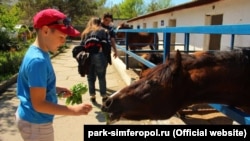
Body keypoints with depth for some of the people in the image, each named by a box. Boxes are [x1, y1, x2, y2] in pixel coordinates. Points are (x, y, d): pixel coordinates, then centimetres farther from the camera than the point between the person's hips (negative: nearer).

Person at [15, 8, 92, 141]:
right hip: (36, 124, -9)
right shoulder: (37, 60, -29)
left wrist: (56, 89, 4)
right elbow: (39, 104, -28)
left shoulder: (40, 53, 1)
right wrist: (74, 110, -26)